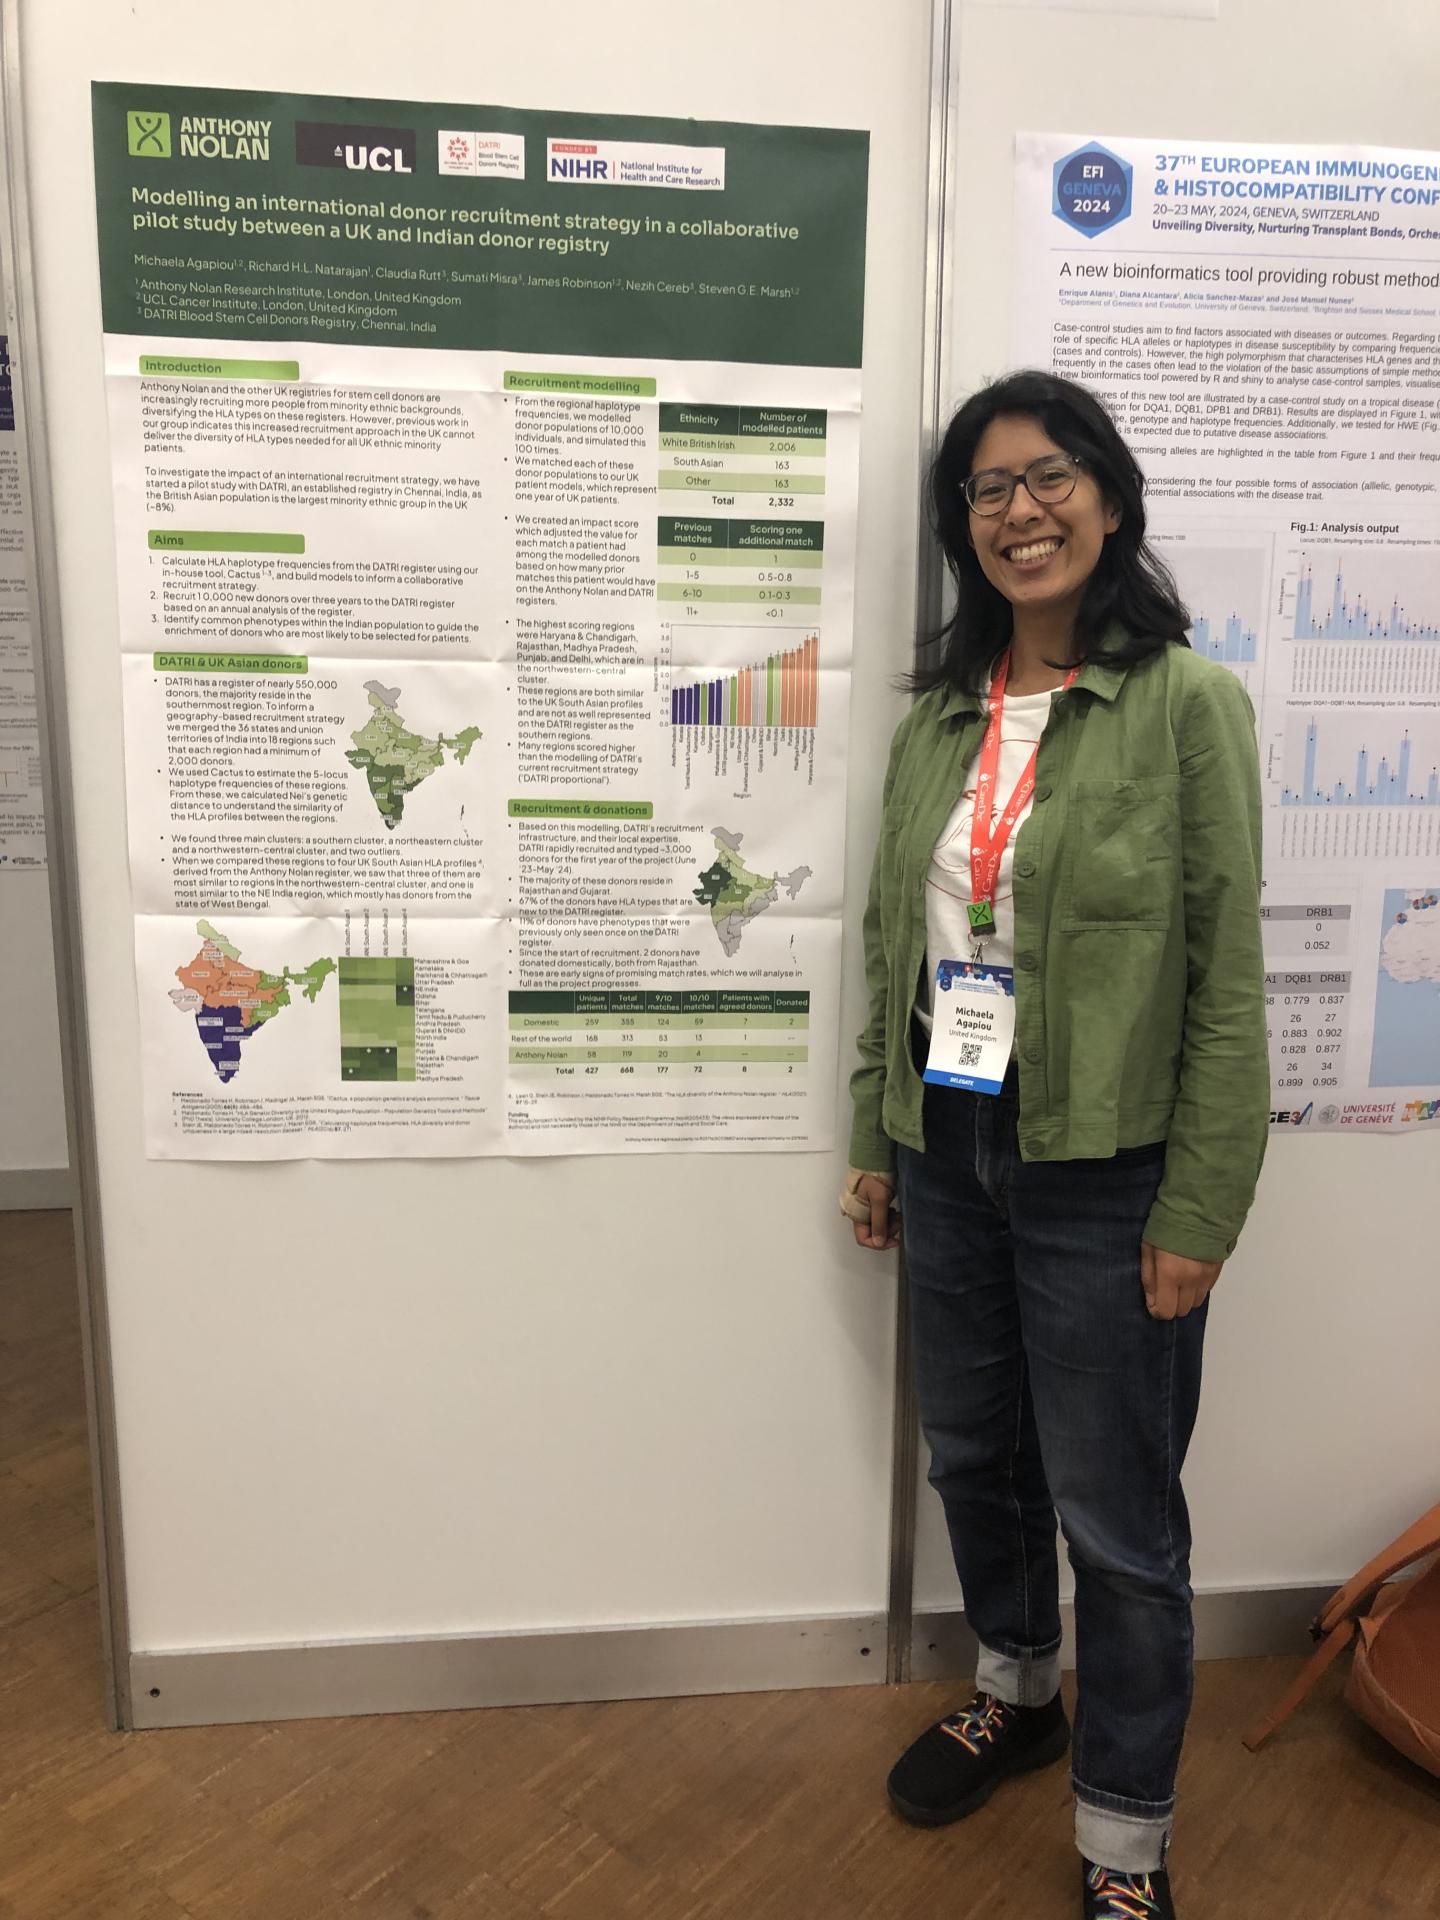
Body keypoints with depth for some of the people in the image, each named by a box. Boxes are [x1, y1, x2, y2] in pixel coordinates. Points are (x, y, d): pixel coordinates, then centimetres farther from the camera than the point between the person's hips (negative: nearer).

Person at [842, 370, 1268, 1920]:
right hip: (947, 1154, 5)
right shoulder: (937, 717, 7)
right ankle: (1017, 1692, 49)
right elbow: (891, 946, 10)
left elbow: (1226, 977, -10)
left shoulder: (1185, 704, -9)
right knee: (973, 1456, 21)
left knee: (1116, 1509, 8)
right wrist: (876, 1140, 10)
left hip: (1102, 1172, -5)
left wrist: (1198, 1211, -12)